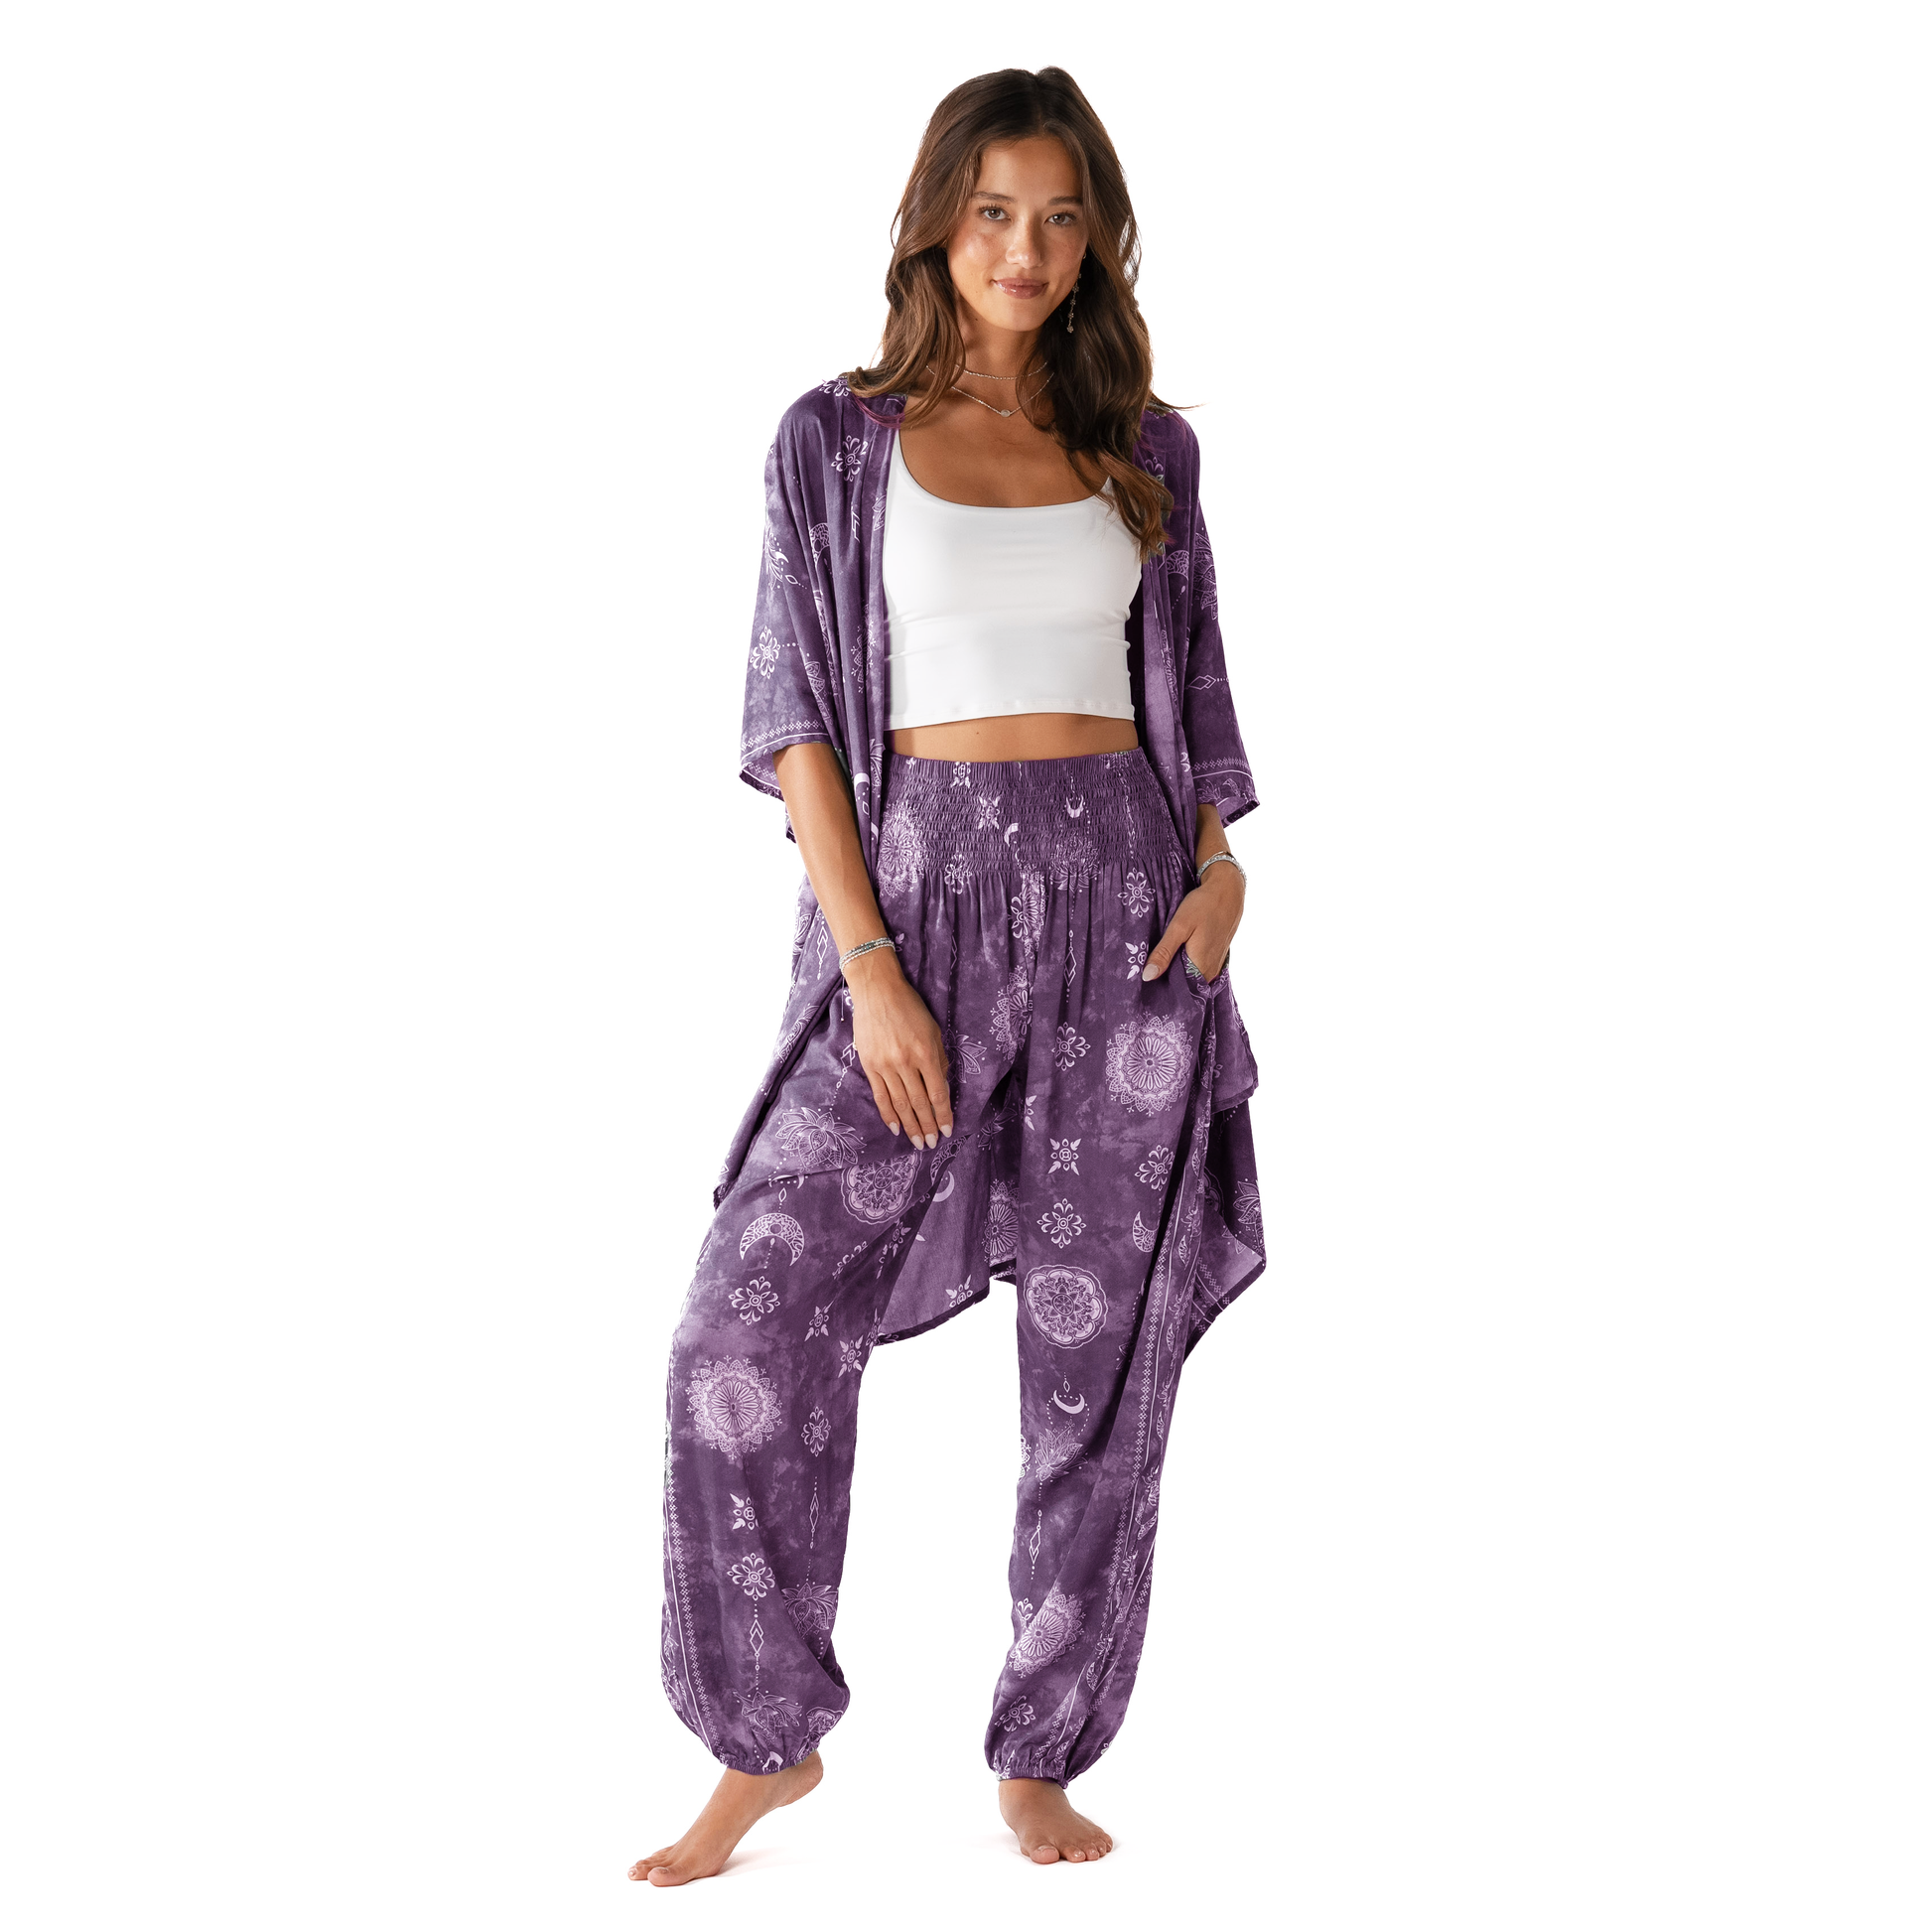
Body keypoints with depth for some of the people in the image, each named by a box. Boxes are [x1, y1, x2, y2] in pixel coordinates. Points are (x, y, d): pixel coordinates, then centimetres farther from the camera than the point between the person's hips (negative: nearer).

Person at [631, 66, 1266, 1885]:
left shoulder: (1148, 450, 10)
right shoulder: (837, 439, 3)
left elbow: (1193, 694, 15)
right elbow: (796, 713, -2)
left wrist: (1221, 867, -5)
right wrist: (869, 967, -12)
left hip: (1124, 910, 2)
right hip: (913, 896, -2)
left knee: (1100, 1367, 4)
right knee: (747, 1337, -10)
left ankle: (1043, 1759, 19)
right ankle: (766, 1738, 10)